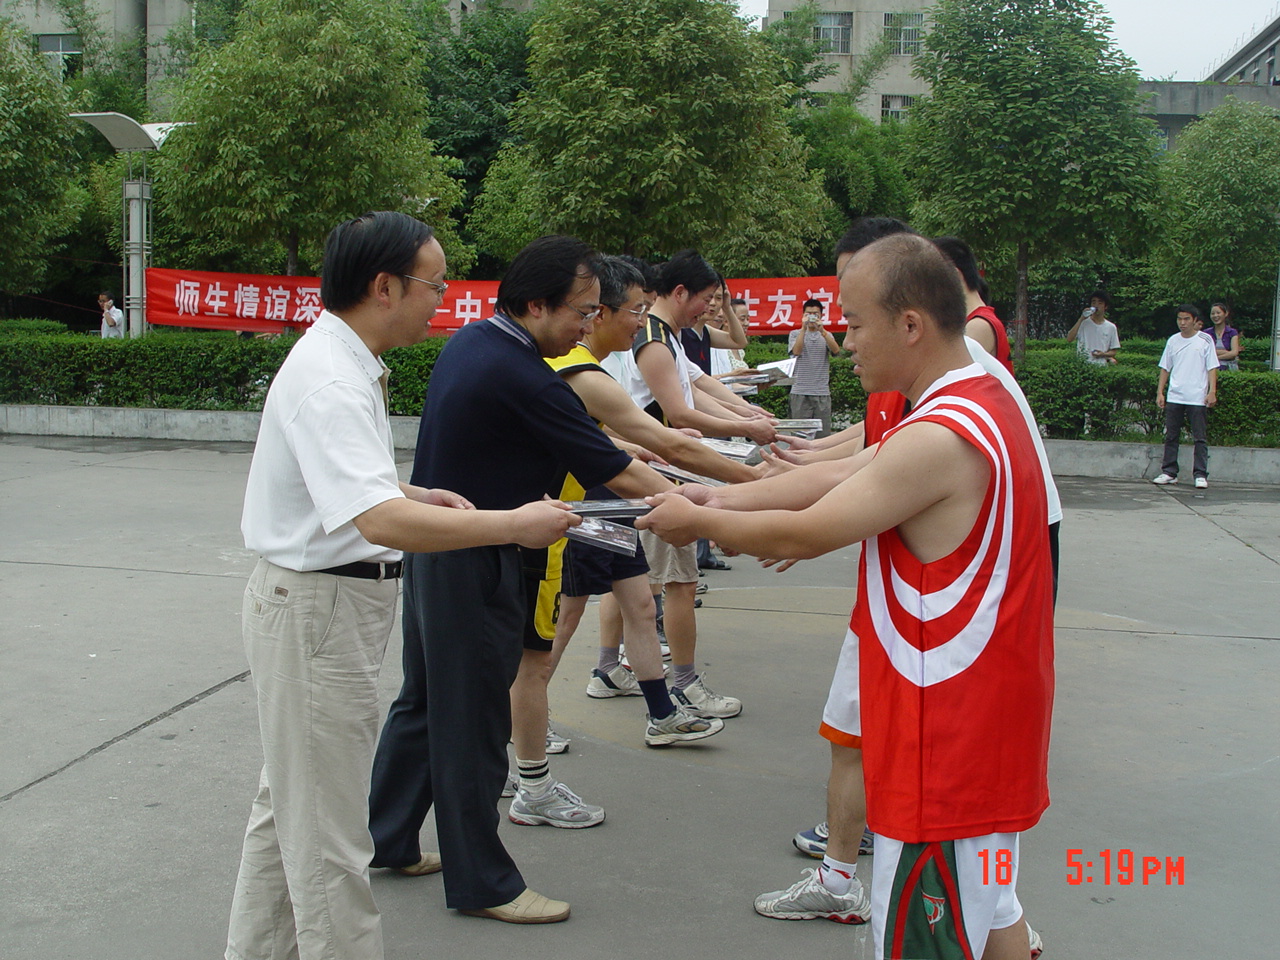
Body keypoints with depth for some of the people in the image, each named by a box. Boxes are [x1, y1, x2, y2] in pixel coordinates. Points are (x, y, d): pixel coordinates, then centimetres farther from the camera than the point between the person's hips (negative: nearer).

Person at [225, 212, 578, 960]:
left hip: (320, 602, 11)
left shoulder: (342, 363, 9)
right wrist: (512, 524, -30)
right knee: (328, 835, 1)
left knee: (290, 804, 23)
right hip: (320, 608, -11)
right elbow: (382, 521, -35)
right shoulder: (330, 381, -24)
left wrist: (420, 496, 7)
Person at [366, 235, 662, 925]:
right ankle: (481, 882, 17)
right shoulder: (523, 378, -24)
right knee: (473, 722, 2)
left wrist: (605, 453, 14)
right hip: (476, 568, -10)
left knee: (423, 699, 20)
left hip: (431, 550, 10)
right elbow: (619, 477, -19)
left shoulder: (468, 344, 6)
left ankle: (387, 839, 35)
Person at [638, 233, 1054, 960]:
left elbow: (805, 534, -21)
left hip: (948, 739, -10)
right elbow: (845, 477, 7)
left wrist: (701, 520, -5)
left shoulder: (936, 441, -25)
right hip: (990, 718, 10)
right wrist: (727, 499, 0)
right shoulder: (983, 405, 8)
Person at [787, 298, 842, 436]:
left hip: (822, 392, 2)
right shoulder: (795, 334, 10)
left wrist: (822, 330, -16)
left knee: (823, 433, 0)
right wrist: (804, 328, -15)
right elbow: (796, 351, -10)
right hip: (800, 392, -2)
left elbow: (836, 351, -6)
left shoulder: (827, 335, 15)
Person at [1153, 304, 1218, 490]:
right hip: (1174, 397, 3)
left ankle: (1201, 475, 1)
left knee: (1200, 438, -2)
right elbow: (1165, 368, 13)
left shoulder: (1205, 340, 1)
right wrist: (1160, 392, 6)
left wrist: (1212, 392, -9)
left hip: (1197, 398, -3)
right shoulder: (1172, 341, 9)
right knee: (1171, 436, 6)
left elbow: (1212, 368, 0)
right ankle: (1169, 473, 12)